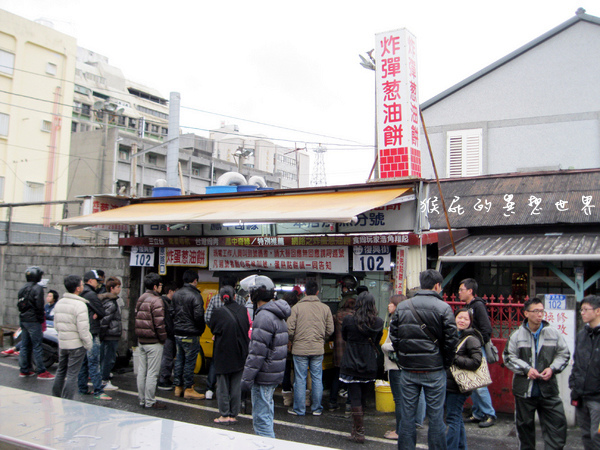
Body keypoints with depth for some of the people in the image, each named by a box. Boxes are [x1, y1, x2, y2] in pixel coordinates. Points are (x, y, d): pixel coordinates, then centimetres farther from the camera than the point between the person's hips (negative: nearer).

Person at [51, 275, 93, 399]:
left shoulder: (59, 303, 7)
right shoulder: (80, 305, -19)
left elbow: (56, 325, 14)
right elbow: (83, 330, -21)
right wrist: (88, 345, -9)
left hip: (61, 343, 7)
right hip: (76, 344, -7)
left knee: (61, 371, 20)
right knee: (72, 374, 0)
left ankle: (55, 399, 31)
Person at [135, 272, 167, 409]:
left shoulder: (140, 299, 12)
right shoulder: (156, 301, -15)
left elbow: (137, 318, 17)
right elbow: (159, 323, -18)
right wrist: (163, 338, -6)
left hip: (141, 341, 9)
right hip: (153, 342, -8)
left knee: (142, 371, 13)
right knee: (152, 372, -2)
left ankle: (142, 400, 21)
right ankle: (150, 402, 3)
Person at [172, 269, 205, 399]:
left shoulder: (176, 294, 8)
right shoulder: (195, 295, -17)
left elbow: (173, 313, 14)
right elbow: (198, 316, -20)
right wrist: (201, 329, -4)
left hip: (178, 333, 8)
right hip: (191, 335, -8)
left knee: (179, 360, 15)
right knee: (190, 361, 0)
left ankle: (178, 387, 23)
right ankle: (188, 389, 7)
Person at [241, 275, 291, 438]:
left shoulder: (264, 317, -19)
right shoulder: (277, 315, 13)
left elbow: (257, 352, -22)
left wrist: (247, 378, -17)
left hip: (264, 376, -10)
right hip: (274, 375, 10)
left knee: (261, 417, -3)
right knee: (267, 412, 21)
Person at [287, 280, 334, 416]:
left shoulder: (296, 307, -6)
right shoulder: (325, 308, 1)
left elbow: (289, 329, -8)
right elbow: (330, 330, 3)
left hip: (300, 349, -2)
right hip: (318, 349, 2)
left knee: (300, 379, 6)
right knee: (317, 378, 11)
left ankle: (299, 409, 14)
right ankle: (317, 409, 18)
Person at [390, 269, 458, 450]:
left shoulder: (401, 307, 3)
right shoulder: (443, 307, -8)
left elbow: (394, 335, 5)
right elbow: (451, 338, -9)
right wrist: (446, 362, 5)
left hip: (408, 370, 3)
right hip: (434, 370, -3)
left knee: (407, 414, 11)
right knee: (435, 415, 8)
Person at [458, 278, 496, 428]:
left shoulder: (478, 306, -12)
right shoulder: (469, 306, 15)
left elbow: (486, 329, -18)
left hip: (478, 350, -9)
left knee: (480, 385, -5)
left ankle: (490, 415, 6)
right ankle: (478, 414, 20)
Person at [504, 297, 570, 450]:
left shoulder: (553, 333, 1)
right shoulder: (516, 335, -2)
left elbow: (563, 354, 7)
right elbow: (509, 357, -1)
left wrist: (552, 368, -8)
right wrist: (526, 369, -13)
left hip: (548, 389, 1)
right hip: (524, 389, 0)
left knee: (557, 423, -1)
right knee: (525, 425, 13)